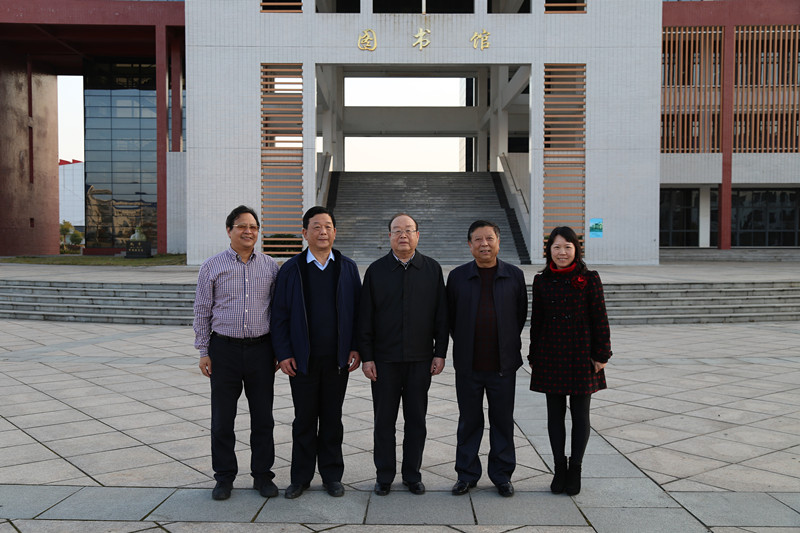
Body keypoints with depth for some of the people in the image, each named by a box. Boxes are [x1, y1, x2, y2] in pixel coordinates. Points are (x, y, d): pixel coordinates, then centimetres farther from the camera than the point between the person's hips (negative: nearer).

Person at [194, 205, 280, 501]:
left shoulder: (270, 266, 6)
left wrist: (278, 350, 6)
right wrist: (203, 351, 0)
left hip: (261, 349, 1)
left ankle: (262, 474, 21)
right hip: (224, 349, -1)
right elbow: (202, 311, 4)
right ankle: (224, 477, 20)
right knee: (222, 418, 6)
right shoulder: (212, 266, 2)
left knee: (263, 417, 8)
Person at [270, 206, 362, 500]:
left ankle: (332, 475, 23)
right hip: (302, 359, -1)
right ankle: (301, 477, 21)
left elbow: (358, 310, 5)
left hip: (337, 359, 1)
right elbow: (280, 315, 1)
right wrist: (283, 354, -6)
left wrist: (356, 348, -2)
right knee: (304, 419, 8)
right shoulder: (291, 269, 2)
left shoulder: (348, 268, 5)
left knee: (332, 418, 10)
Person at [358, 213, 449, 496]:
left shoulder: (432, 269, 5)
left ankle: (412, 474, 22)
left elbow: (442, 315, 6)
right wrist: (366, 357, -3)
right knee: (384, 420, 6)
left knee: (416, 420, 8)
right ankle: (384, 476, 19)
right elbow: (365, 318, 2)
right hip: (384, 359, 0)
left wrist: (440, 353, 1)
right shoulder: (376, 270, 3)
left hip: (421, 358, 1)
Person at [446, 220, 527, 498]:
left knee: (503, 421, 9)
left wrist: (508, 345, 10)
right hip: (468, 365, 0)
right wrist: (463, 345, 8)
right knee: (469, 421, 9)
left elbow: (521, 314, 10)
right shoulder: (457, 276, 1)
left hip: (503, 365, 0)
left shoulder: (514, 275, 1)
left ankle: (502, 475, 24)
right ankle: (467, 474, 23)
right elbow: (450, 316, 8)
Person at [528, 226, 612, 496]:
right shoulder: (541, 281, 3)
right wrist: (534, 357, 8)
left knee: (580, 415, 6)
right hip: (551, 356, 2)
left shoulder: (589, 279, -4)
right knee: (555, 414, 8)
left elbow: (600, 319, -3)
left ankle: (575, 469, 18)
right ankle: (559, 468, 19)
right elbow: (536, 320, 8)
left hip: (581, 355, -2)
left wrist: (601, 354, -7)